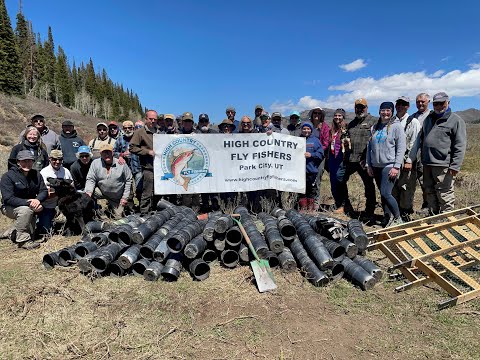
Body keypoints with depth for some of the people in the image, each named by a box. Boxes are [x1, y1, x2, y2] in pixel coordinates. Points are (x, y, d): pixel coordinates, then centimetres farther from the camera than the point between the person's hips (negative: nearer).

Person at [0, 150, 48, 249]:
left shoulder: (36, 174, -4)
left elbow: (44, 191, -9)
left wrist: (37, 200, -32)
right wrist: (28, 203, -39)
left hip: (30, 206, 6)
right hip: (10, 208, -5)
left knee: (31, 235, 9)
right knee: (26, 210, -39)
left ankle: (10, 233, 39)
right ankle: (23, 240, -27)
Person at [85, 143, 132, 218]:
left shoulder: (121, 164, -12)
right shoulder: (95, 163, -10)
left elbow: (128, 180, -4)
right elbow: (91, 179, -11)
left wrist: (125, 197, -6)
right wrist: (88, 192, -30)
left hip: (118, 197, 0)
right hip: (102, 192, 0)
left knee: (118, 218, 5)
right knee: (87, 195, -28)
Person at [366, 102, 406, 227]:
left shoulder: (396, 126, -4)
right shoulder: (374, 127, 11)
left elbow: (401, 148, -9)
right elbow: (369, 147, 14)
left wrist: (396, 167, -14)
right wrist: (368, 165, 8)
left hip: (389, 166, -6)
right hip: (376, 167, 6)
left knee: (386, 193, -14)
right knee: (383, 194, 11)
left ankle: (397, 218, 3)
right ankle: (387, 218, 24)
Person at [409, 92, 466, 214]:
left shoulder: (456, 120, -1)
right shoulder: (428, 119, 19)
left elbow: (460, 146, -8)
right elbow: (421, 139, 26)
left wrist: (455, 166, -16)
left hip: (443, 165, -7)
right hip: (427, 164, 7)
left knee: (445, 195, -5)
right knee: (430, 193, 15)